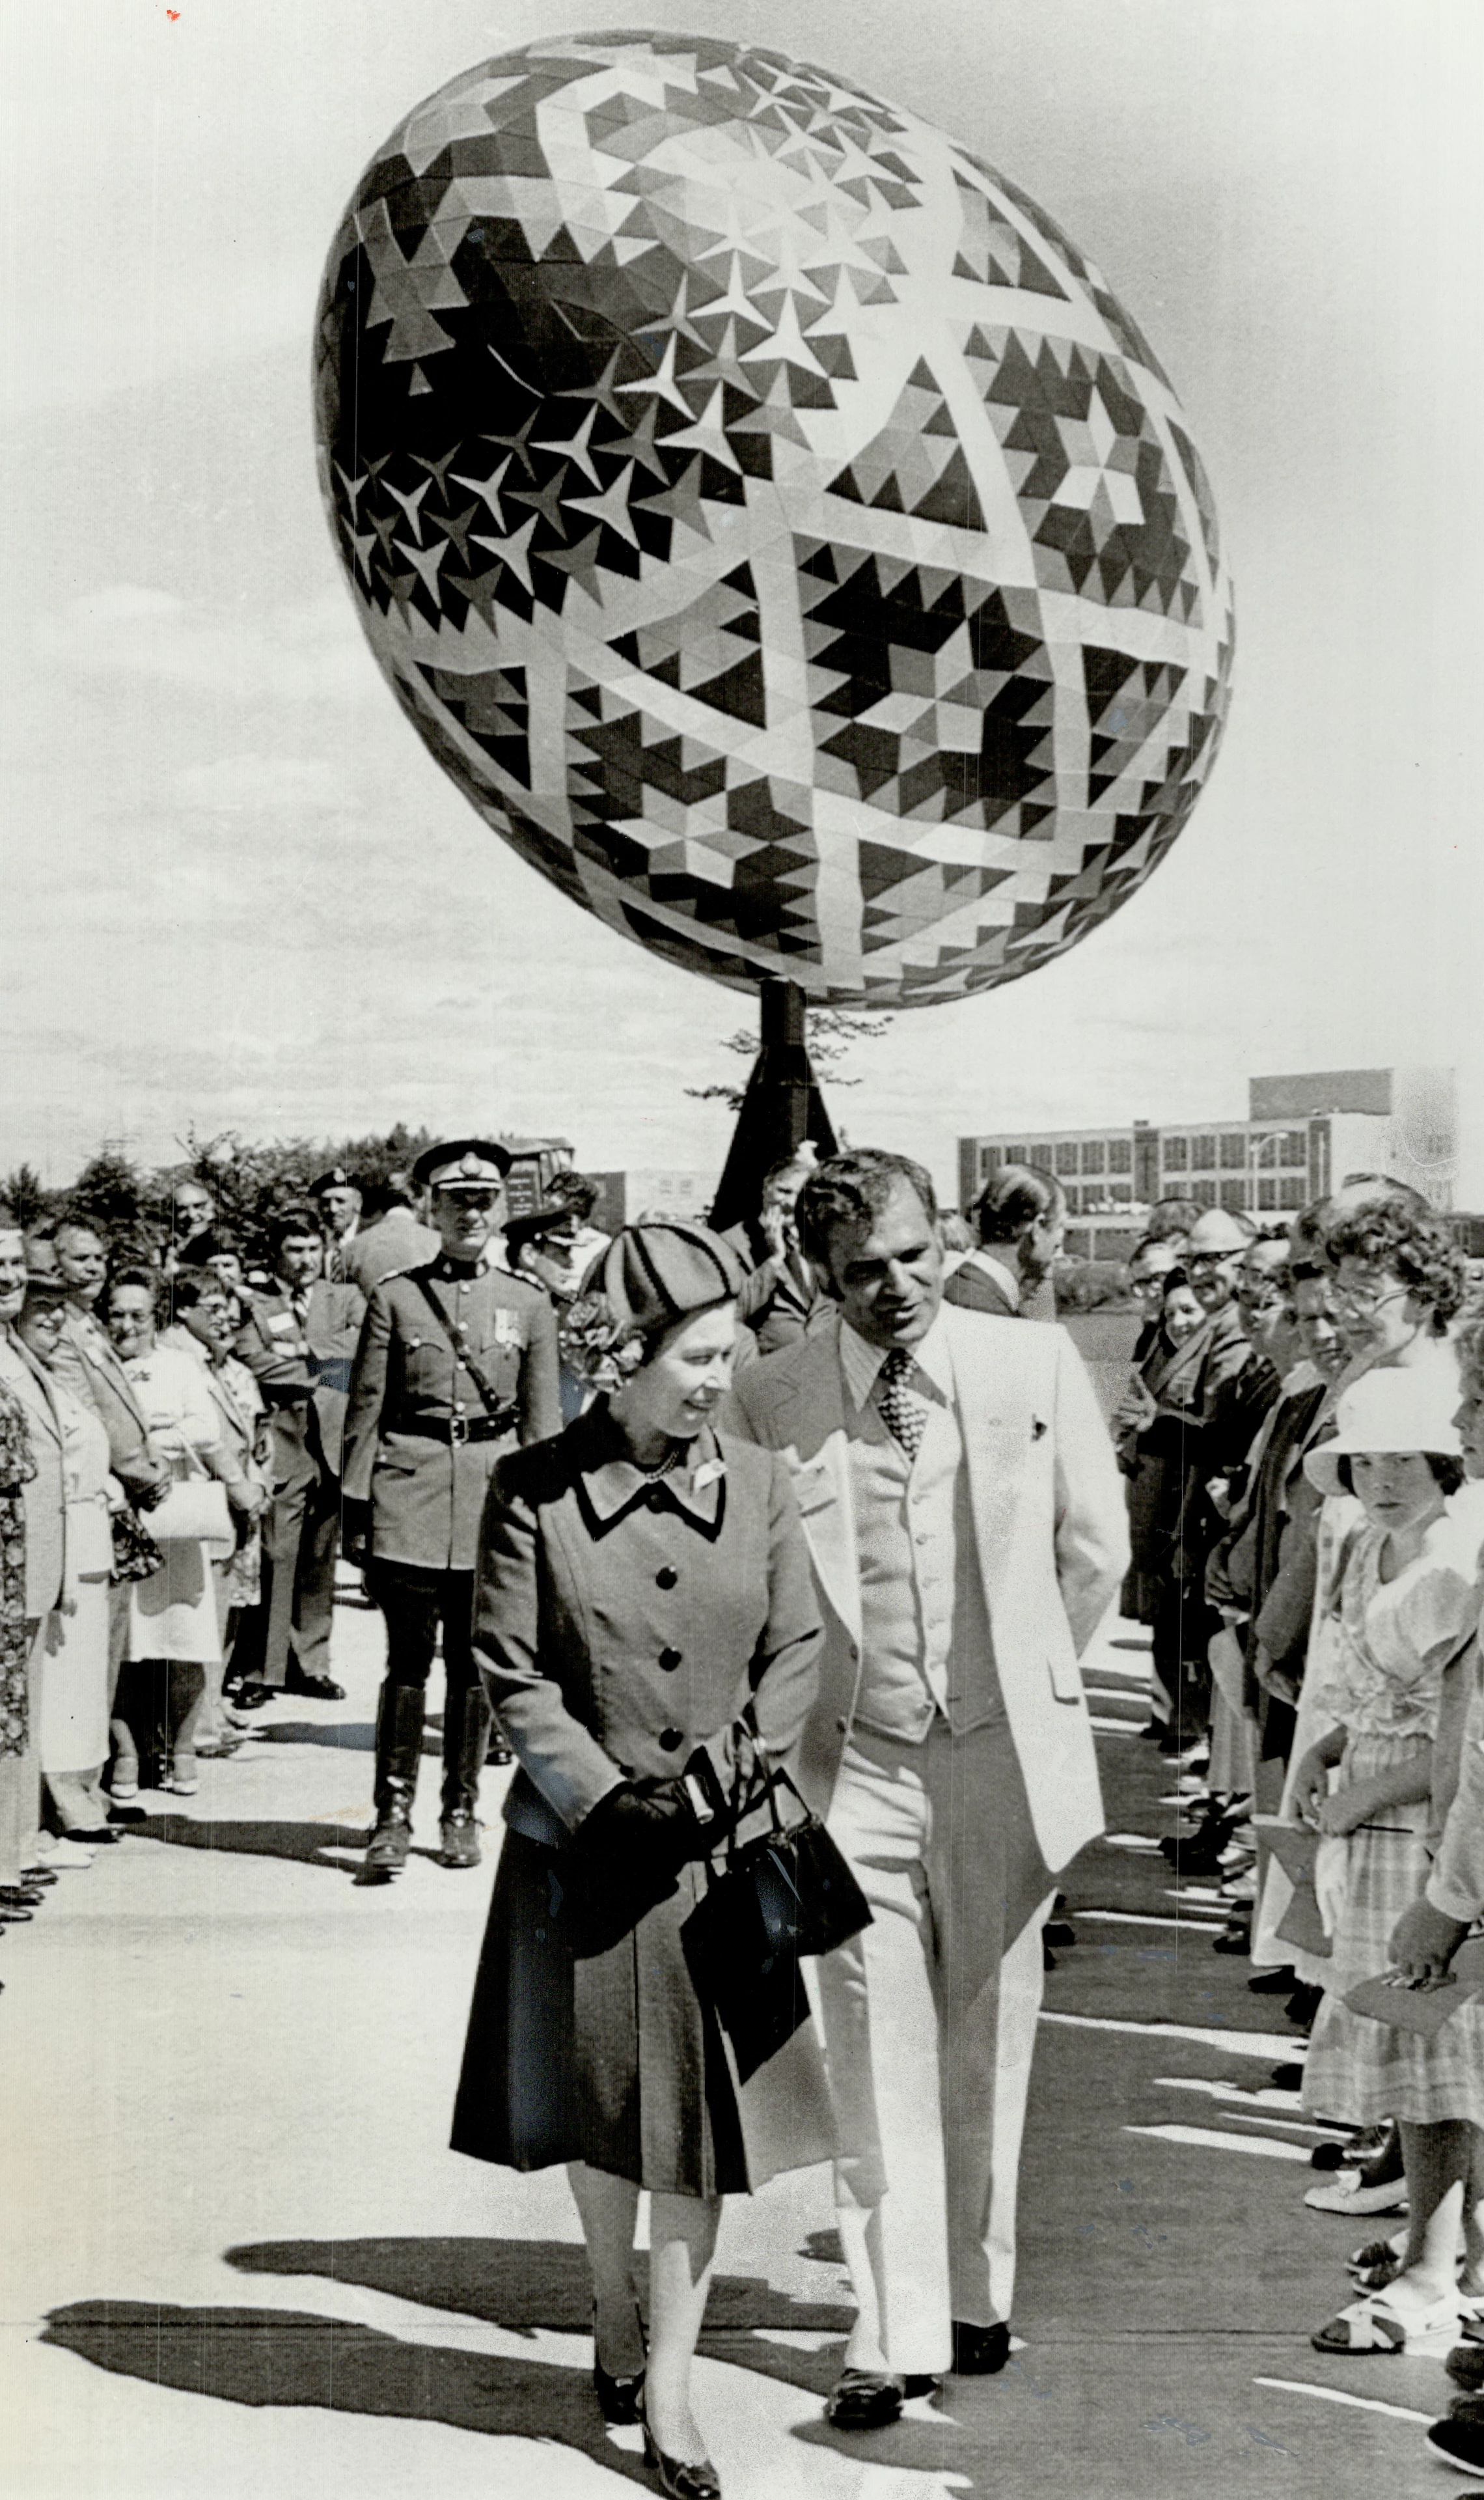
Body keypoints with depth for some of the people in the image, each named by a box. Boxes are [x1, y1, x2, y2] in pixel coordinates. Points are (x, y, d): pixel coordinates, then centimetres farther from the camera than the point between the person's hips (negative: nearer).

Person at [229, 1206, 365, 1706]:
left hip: (334, 1444, 3)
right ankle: (260, 1670, -4)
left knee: (321, 1561, 7)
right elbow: (251, 1361, -8)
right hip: (282, 1444, -3)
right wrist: (320, 1372, -6)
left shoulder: (347, 1299, 16)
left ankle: (310, 1665, 15)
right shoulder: (256, 1307, 7)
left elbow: (362, 1343, -2)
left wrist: (303, 1350, -6)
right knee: (274, 1558, -8)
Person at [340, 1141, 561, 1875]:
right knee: (409, 1660, -4)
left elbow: (543, 1421, 10)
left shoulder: (528, 1305, 9)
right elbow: (366, 1408, 4)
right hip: (409, 1487, -2)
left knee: (477, 1663, 7)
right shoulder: (394, 1297, 4)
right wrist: (356, 1505, -1)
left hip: (494, 1489, 2)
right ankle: (393, 1817, 2)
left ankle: (461, 1813, 18)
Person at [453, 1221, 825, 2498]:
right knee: (598, 2097, 13)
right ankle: (616, 2322, 37)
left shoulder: (758, 1485, -2)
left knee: (706, 2102, 0)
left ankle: (669, 2388, 8)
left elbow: (796, 1651, 3)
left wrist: (739, 1776, -9)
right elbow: (511, 1673, -7)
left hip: (726, 1846, 1)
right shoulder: (536, 1491, -9)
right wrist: (607, 1791, -14)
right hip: (585, 1841, -1)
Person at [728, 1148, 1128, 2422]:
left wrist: (1029, 1681, 11)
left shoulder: (1037, 1364, -5)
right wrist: (801, 1717, 5)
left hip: (1003, 1757, 1)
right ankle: (894, 2334, 5)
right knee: (877, 2057, -1)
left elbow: (1097, 1549, 7)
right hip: (853, 1766, -1)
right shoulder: (769, 1400, -7)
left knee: (989, 2042, 12)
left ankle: (977, 2293, 28)